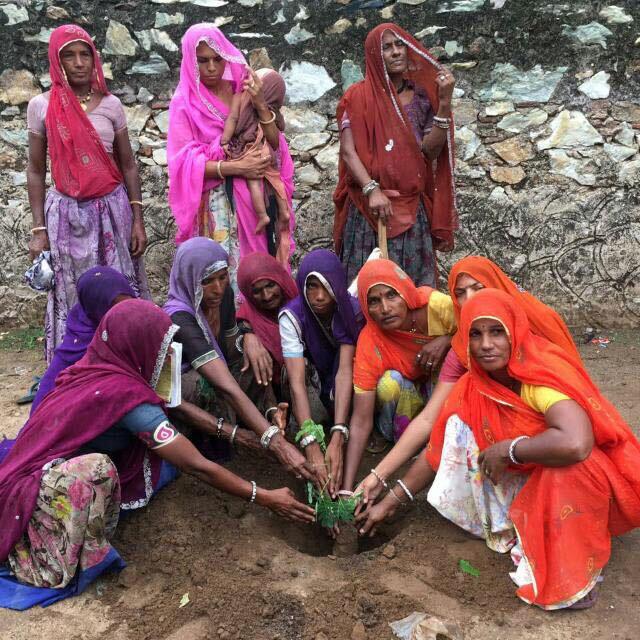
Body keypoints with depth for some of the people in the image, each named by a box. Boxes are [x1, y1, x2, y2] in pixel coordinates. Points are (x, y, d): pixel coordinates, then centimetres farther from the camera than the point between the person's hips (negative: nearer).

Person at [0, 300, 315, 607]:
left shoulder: (99, 369, -2)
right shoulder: (127, 395, -25)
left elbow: (163, 402, 9)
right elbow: (197, 467, -22)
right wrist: (265, 498, -15)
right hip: (36, 491, -8)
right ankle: (86, 561, -8)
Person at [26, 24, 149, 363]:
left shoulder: (111, 104, 2)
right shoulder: (41, 106, -1)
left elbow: (128, 165, 6)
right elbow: (36, 170, 3)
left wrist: (138, 220, 1)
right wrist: (39, 229, -2)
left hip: (112, 208, 1)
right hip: (66, 212, -1)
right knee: (74, 297, 5)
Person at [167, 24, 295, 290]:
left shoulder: (243, 91, 9)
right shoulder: (185, 102, -2)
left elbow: (274, 145, 2)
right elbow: (184, 163, -10)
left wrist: (261, 106, -13)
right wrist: (236, 167, -18)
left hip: (255, 198, 4)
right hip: (215, 204, -3)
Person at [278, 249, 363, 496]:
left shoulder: (352, 310, -25)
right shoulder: (292, 316, -28)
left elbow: (345, 371, -35)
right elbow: (297, 381, -38)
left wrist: (337, 439, -47)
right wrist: (312, 447, -50)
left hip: (340, 391, 1)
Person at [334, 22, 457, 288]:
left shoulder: (421, 96, 11)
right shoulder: (358, 96, 1)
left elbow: (431, 151, 1)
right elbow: (348, 151, -6)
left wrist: (444, 102, -7)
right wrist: (372, 190, -19)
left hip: (413, 208, 3)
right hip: (369, 207, -3)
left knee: (413, 282, 4)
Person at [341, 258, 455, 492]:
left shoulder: (436, 305, -29)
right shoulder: (370, 341, -28)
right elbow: (361, 421, -29)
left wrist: (447, 340, -31)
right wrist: (347, 489, -36)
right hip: (407, 399, -2)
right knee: (389, 383, -33)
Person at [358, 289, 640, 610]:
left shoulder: (544, 374, -28)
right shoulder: (473, 387, -8)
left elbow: (575, 444, -45)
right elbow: (440, 451, 0)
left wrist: (506, 450, -29)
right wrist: (391, 501, -1)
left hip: (586, 479, -6)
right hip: (531, 479, 6)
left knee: (564, 468, -38)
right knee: (461, 428, -9)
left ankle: (575, 573, -15)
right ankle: (523, 528, -2)